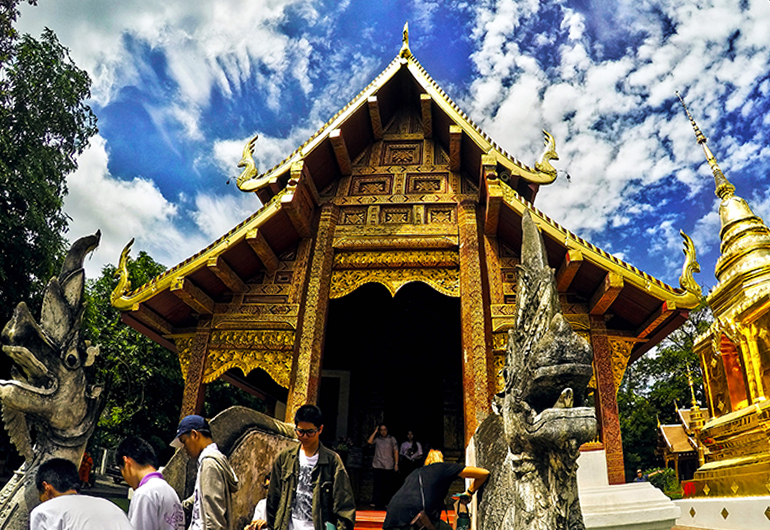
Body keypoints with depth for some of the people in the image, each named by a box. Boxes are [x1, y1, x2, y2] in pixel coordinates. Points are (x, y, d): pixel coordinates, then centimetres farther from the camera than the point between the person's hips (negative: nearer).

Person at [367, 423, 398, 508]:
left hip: (389, 466, 0)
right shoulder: (377, 439, 7)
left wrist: (396, 464, -2)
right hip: (378, 465, 0)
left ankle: (387, 503, 11)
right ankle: (377, 503, 5)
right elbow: (369, 441, -10)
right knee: (378, 485, -2)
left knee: (388, 485, 2)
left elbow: (396, 452, 5)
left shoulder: (392, 439, 6)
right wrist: (375, 431, -2)